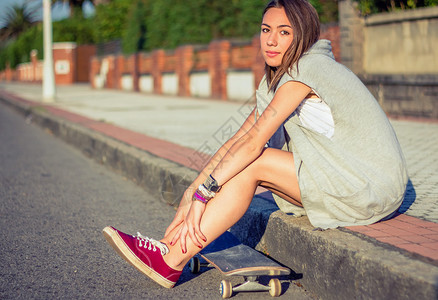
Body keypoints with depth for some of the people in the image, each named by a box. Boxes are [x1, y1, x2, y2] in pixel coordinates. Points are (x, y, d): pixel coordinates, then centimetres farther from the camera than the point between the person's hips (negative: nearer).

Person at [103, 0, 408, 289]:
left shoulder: (307, 67, -18)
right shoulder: (276, 79, 10)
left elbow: (254, 140, -22)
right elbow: (239, 138, 6)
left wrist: (203, 191, -21)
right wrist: (193, 190, 0)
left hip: (371, 188, -8)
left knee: (252, 162, -18)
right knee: (243, 161, -4)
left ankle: (172, 262, -14)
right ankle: (171, 245, -5)